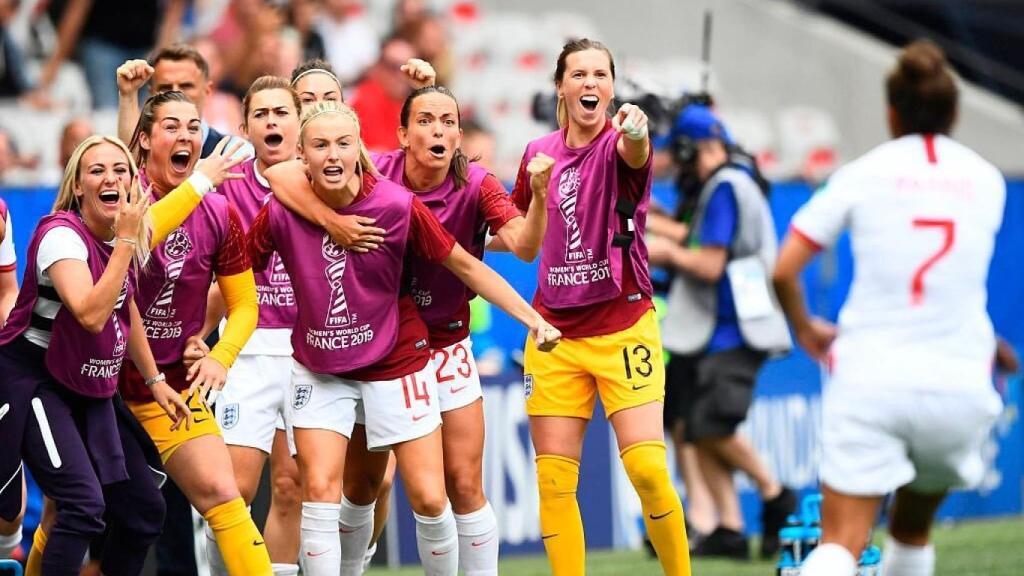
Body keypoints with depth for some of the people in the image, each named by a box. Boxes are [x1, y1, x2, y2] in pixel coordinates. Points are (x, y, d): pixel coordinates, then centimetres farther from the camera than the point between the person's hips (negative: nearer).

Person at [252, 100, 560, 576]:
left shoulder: (397, 205, -18)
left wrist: (533, 319, -10)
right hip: (319, 371, 1)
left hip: (396, 362, -1)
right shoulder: (281, 214, -14)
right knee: (320, 491, -10)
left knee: (428, 499, -3)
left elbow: (465, 267, -8)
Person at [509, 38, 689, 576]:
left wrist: (636, 134, -56)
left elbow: (634, 154, -35)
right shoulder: (538, 153, 7)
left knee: (647, 470, -14)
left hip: (623, 325, -4)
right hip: (555, 330, 4)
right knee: (553, 481, -1)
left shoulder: (619, 143, -7)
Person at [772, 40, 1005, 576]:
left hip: (870, 377, -2)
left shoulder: (862, 174, 2)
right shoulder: (987, 181, 9)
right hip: (960, 383, 2)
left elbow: (783, 272, -1)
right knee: (912, 531, 22)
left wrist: (805, 329, 16)